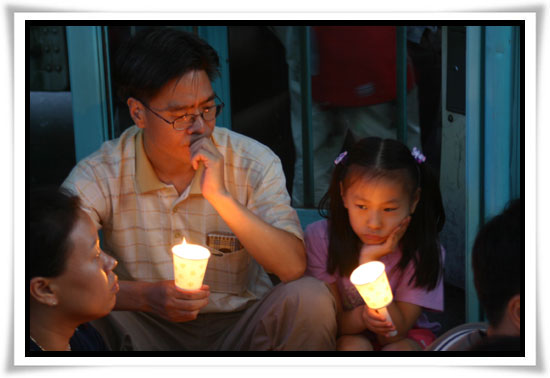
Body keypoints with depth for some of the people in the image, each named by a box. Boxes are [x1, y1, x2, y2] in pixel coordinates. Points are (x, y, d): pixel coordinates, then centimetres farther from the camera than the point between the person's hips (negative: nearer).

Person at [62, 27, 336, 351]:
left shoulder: (255, 163, -8)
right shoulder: (100, 175, -10)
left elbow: (293, 267, -18)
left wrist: (221, 197, -27)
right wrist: (145, 296, -31)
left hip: (240, 325, 1)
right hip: (151, 332, 0)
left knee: (311, 297, -28)